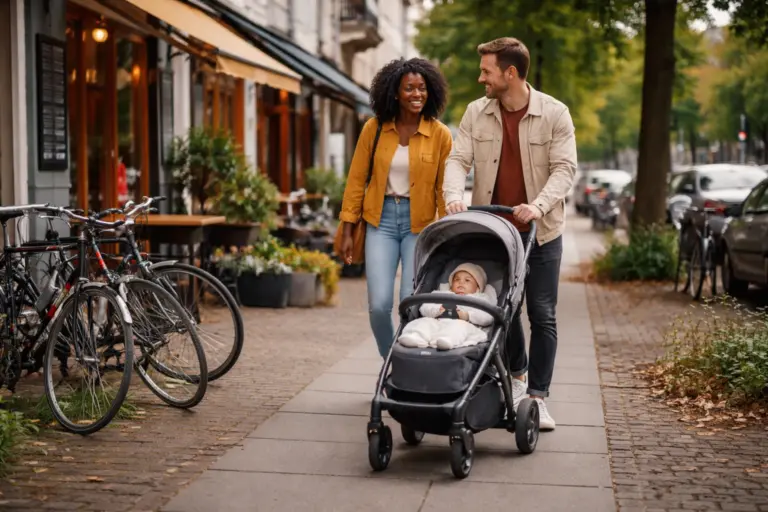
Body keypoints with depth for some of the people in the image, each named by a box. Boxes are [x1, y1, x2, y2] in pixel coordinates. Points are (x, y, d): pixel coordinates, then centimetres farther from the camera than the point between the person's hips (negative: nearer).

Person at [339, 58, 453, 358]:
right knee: (379, 305, -7)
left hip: (420, 223, -1)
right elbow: (356, 179, 5)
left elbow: (445, 188, -1)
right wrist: (347, 231, 3)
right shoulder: (374, 129, 0)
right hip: (381, 220, 1)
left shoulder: (440, 134, -3)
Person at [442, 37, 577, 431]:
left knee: (542, 316, 0)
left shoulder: (554, 114, -8)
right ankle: (516, 375, 36)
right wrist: (454, 195, -25)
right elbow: (458, 159, -4)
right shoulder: (476, 113, 1)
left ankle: (537, 397, 7)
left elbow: (564, 168, -12)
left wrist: (539, 205, -29)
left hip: (540, 232, -3)